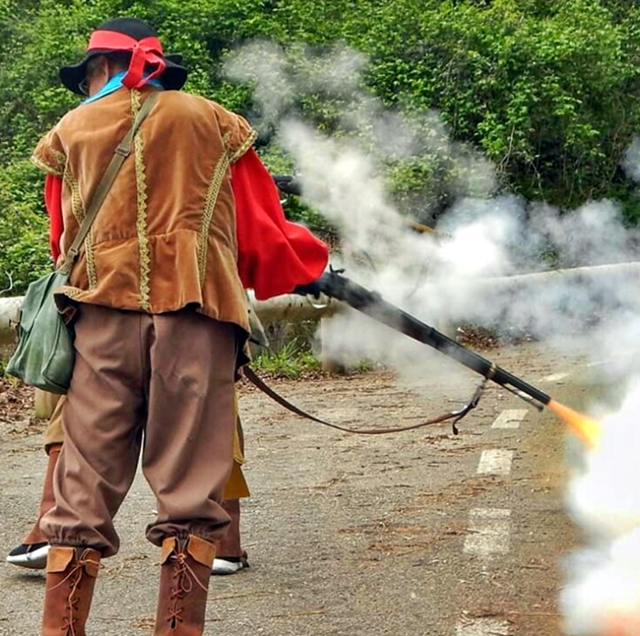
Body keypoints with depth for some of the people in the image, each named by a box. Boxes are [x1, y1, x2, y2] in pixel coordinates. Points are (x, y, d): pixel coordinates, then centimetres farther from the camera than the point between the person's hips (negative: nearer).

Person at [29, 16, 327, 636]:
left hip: (102, 316, 1)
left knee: (84, 490, 3)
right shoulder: (212, 122, 12)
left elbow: (65, 238, 14)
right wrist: (316, 260, 30)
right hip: (196, 313, -1)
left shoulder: (67, 134, 14)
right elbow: (264, 237, 12)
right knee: (190, 494, 1)